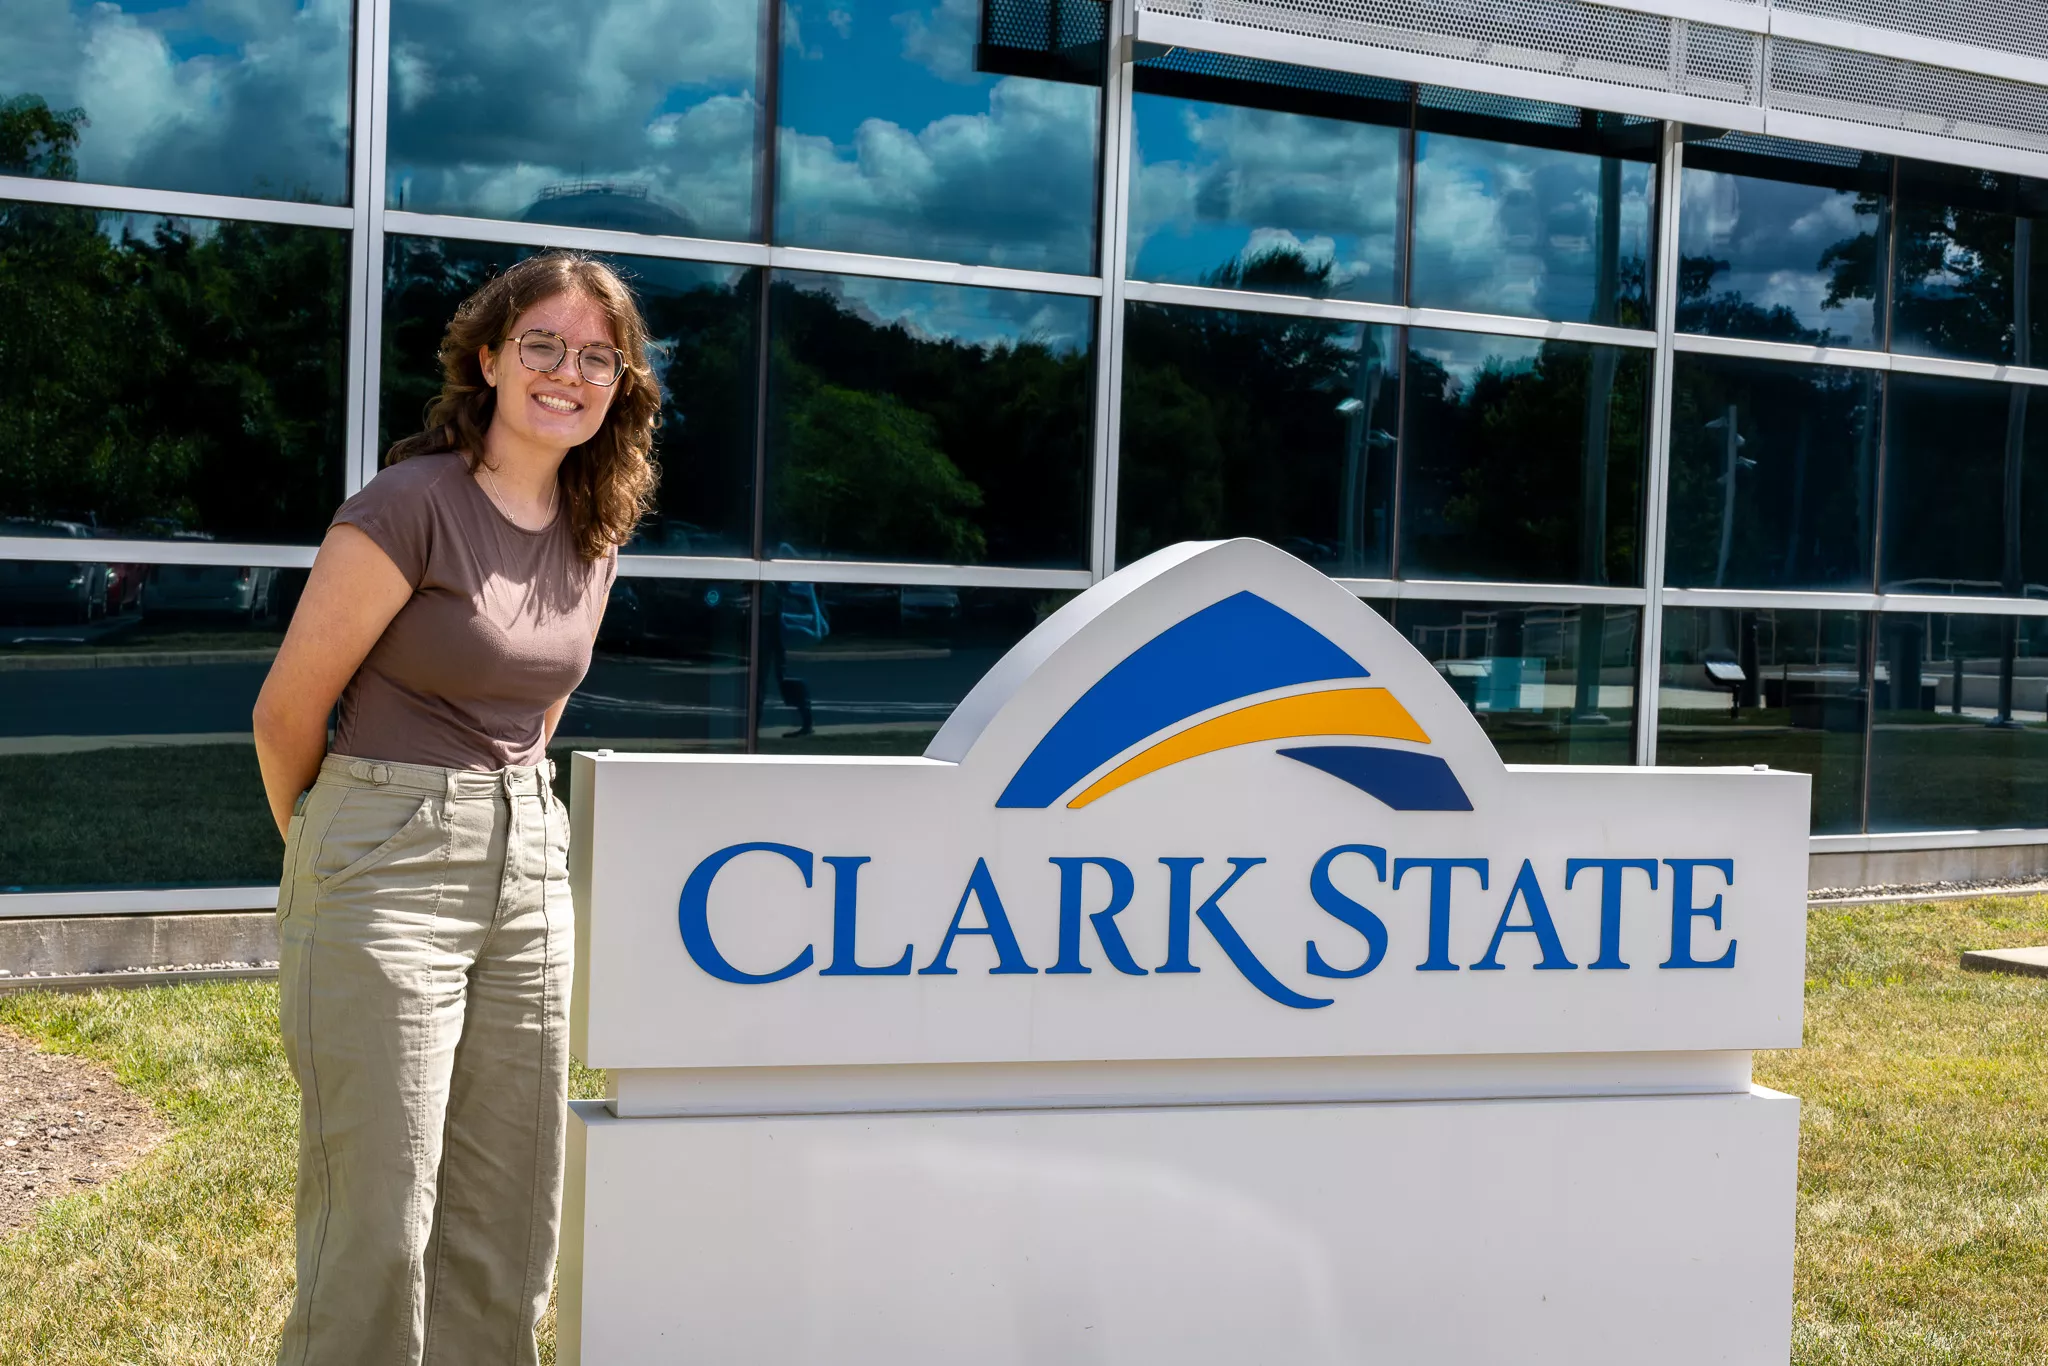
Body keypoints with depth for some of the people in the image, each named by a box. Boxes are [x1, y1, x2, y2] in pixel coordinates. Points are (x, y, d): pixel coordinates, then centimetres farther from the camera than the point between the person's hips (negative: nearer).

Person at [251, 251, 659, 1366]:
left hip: (529, 866, 7)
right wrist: (327, 848, 8)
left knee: (505, 1224, 10)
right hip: (384, 872, -7)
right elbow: (288, 711, -6)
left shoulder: (592, 539, 9)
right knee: (378, 1224, -5)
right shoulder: (414, 504, -13)